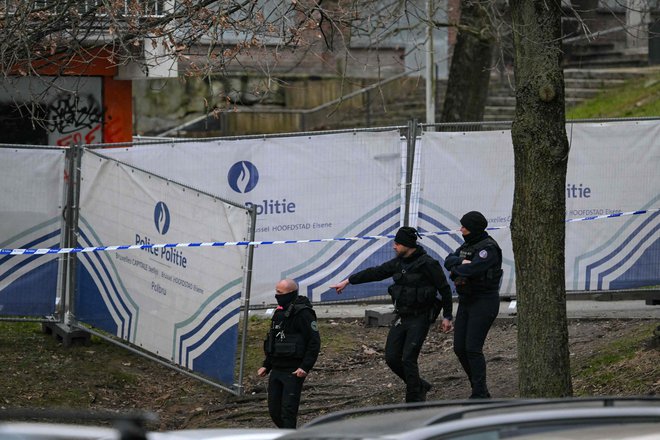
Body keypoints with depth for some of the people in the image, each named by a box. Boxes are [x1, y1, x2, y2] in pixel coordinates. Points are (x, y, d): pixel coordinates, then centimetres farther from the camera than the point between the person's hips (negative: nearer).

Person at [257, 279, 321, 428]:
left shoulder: (303, 314, -13)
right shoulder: (279, 312, 14)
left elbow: (314, 342, -15)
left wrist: (305, 367, -22)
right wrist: (266, 366, 17)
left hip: (294, 372, -9)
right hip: (276, 370, 9)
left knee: (288, 411, -11)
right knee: (274, 410, 8)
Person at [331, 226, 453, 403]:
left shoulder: (427, 264, -13)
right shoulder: (398, 263, 7)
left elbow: (444, 289, -9)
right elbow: (375, 273, 13)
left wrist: (447, 317, -9)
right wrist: (348, 281, 13)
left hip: (420, 318, -7)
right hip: (401, 317, 7)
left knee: (408, 358, -13)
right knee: (392, 358, 3)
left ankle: (415, 399, -1)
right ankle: (420, 387, 22)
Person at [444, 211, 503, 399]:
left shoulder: (489, 248, -17)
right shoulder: (468, 245, 12)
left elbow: (471, 269, -28)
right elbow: (449, 260, 4)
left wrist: (455, 271, -9)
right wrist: (461, 262, -17)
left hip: (484, 302, -9)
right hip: (466, 302, 9)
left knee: (473, 349, -13)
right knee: (460, 348, 6)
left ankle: (479, 395, -8)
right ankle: (481, 389, 18)